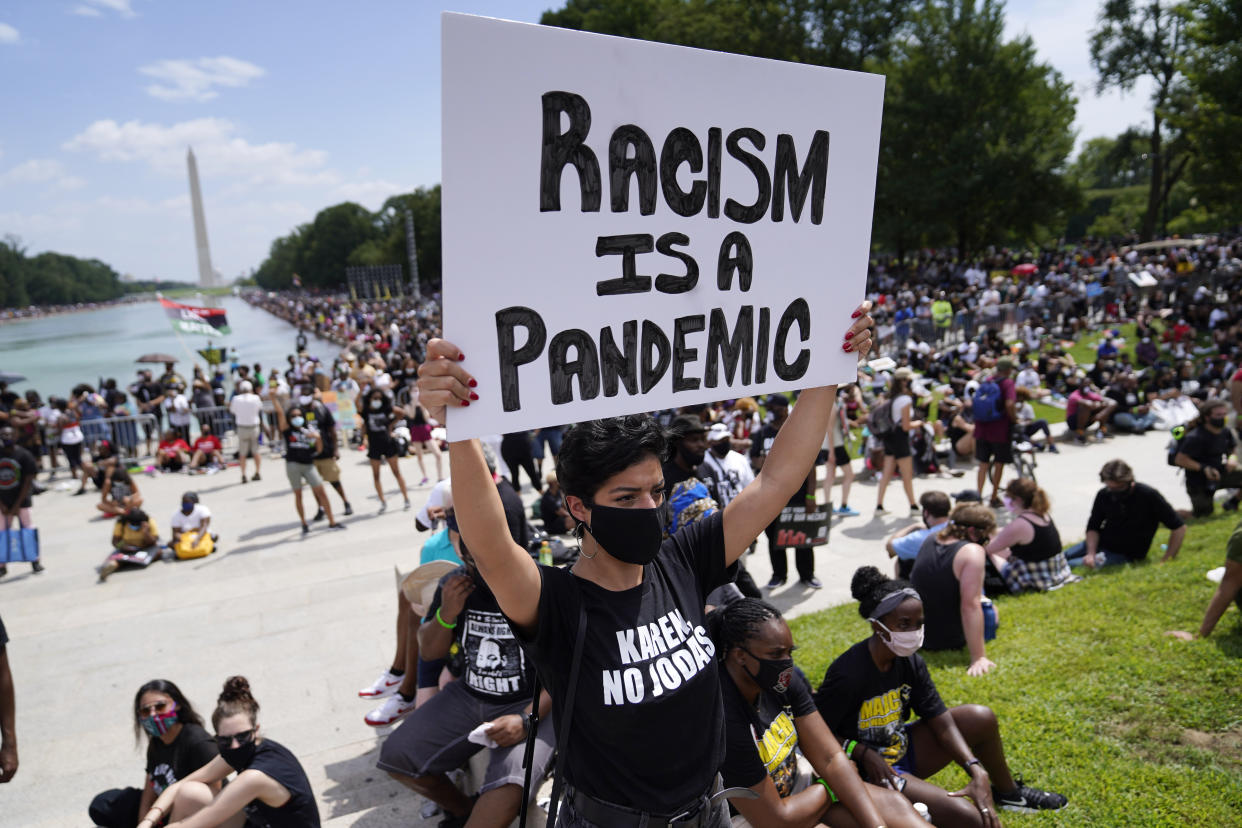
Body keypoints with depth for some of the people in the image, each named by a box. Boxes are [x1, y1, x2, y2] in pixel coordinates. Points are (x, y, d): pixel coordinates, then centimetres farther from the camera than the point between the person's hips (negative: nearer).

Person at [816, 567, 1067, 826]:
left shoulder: (909, 661, -5)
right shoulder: (848, 675, -28)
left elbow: (940, 721, -4)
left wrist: (977, 772, -15)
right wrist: (863, 753, -27)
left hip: (901, 750, 9)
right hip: (869, 771, -8)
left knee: (981, 718, 6)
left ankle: (1007, 792, 30)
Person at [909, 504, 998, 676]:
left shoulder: (930, 541, -2)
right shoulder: (972, 552, -23)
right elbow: (970, 606, -29)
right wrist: (978, 657, -29)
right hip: (951, 641, -5)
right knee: (990, 609, 22)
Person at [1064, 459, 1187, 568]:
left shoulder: (1149, 496, -18)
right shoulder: (1104, 495, -6)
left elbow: (1179, 527, -12)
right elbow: (1093, 528, -1)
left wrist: (1167, 560, -16)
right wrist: (1091, 554, -18)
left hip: (1125, 555, -5)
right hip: (1100, 544, 5)